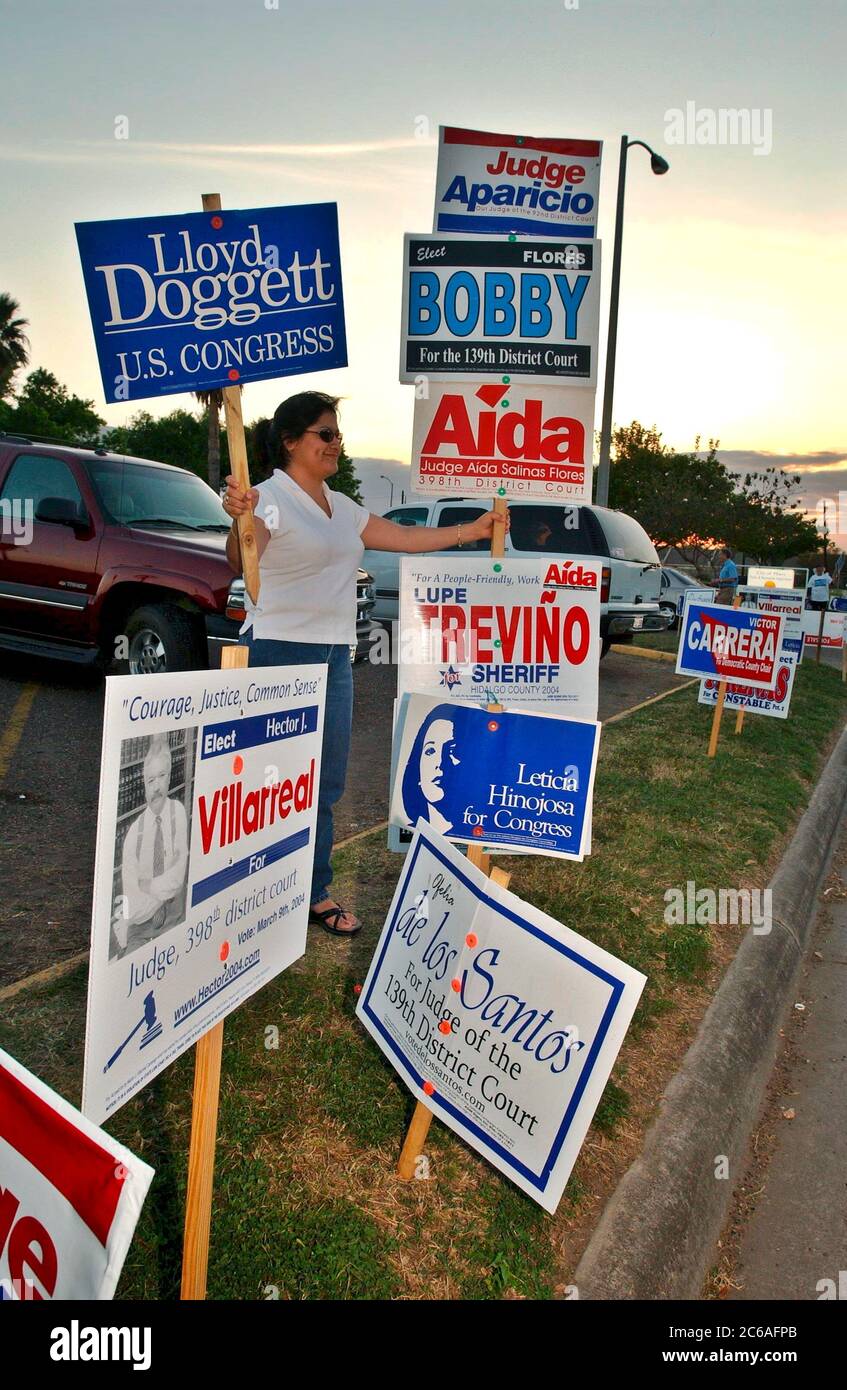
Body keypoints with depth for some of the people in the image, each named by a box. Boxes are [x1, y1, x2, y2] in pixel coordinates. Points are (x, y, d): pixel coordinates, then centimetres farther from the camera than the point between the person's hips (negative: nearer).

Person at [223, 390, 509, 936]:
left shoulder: (342, 508, 14)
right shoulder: (271, 497, -11)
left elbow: (404, 537, 21)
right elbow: (241, 562, -28)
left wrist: (471, 531, 20)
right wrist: (239, 518, -50)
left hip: (334, 656, 8)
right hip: (281, 652, -8)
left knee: (325, 782, 13)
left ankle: (316, 893, 26)